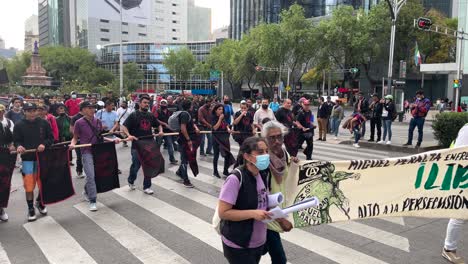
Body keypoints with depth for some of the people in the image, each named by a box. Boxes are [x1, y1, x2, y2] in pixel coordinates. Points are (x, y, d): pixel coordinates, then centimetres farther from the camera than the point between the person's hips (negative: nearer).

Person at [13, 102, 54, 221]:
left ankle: (40, 202, 37)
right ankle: (31, 209, 13)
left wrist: (44, 144, -16)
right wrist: (19, 146, -22)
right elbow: (16, 140, 0)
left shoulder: (44, 123, 0)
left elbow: (51, 138, 2)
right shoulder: (19, 125, -2)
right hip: (27, 158, -1)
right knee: (29, 185, -3)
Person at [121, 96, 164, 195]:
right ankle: (131, 181, 36)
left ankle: (147, 187, 18)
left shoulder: (151, 115, 11)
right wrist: (129, 135, -28)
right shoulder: (133, 115, -4)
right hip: (137, 145, -4)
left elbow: (158, 125, 24)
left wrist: (160, 131, 3)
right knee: (136, 165, 6)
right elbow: (124, 127, -10)